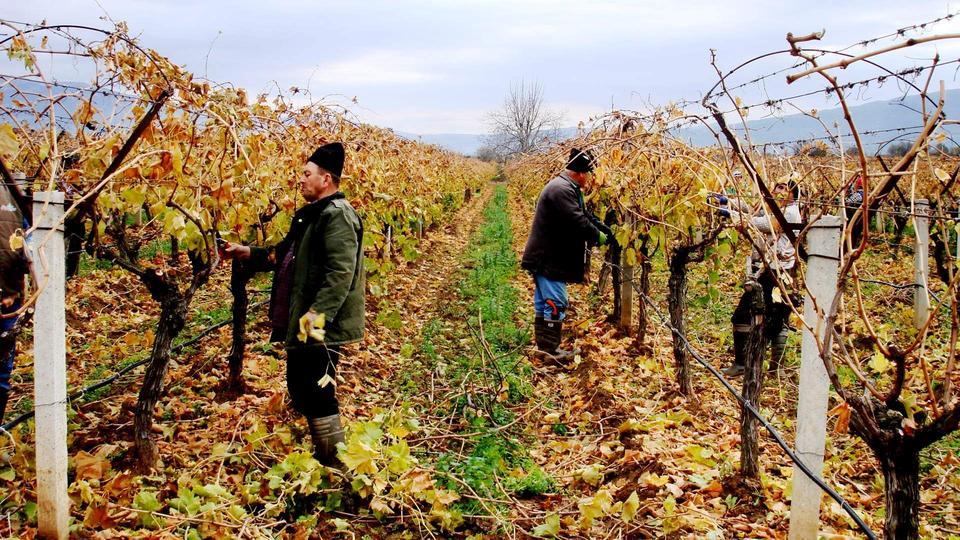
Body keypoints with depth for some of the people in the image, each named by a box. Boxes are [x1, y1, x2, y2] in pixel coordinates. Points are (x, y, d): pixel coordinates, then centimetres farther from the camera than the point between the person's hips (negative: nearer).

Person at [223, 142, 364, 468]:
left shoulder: (337, 215, -16)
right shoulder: (312, 214, 18)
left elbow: (340, 273, -26)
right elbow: (284, 256, 26)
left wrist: (316, 314, -31)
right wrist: (246, 253, 17)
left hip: (322, 328, -11)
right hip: (302, 325, 11)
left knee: (317, 395, -7)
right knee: (300, 390, 18)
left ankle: (337, 468, 4)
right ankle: (322, 457, 32)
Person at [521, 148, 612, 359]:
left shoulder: (567, 188, 15)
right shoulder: (561, 190, -21)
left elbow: (585, 215, 19)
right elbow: (578, 223, -25)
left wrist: (608, 232, 11)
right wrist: (598, 237, -10)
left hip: (546, 258, 11)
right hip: (549, 260, -11)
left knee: (544, 303, 15)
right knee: (555, 304, -6)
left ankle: (543, 346, 24)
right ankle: (550, 350, 1)